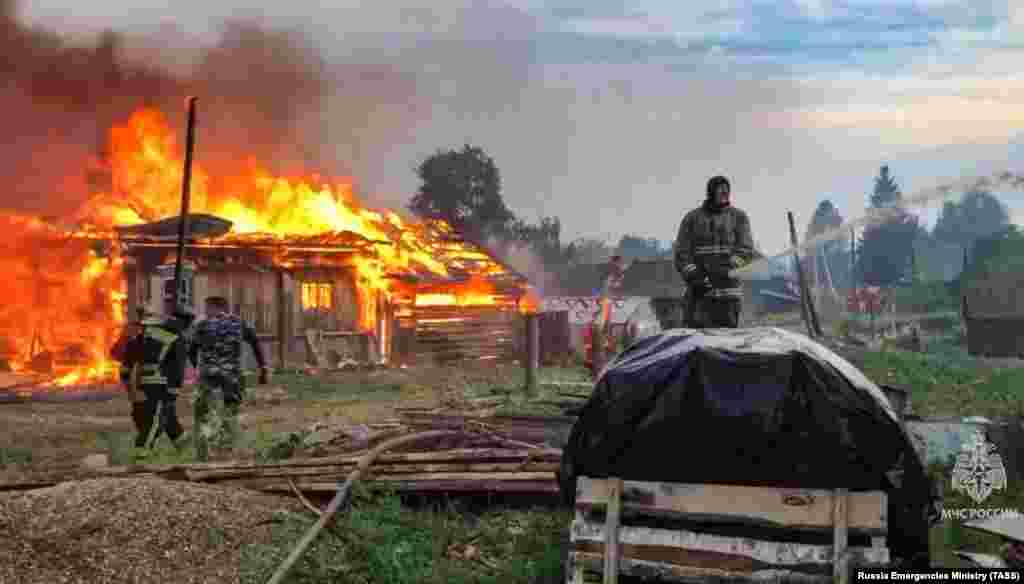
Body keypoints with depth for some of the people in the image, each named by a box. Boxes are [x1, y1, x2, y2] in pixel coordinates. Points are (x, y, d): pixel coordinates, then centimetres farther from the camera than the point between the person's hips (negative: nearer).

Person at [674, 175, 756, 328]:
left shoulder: (738, 217, 9)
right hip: (699, 291, 0)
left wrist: (729, 268, -17)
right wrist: (693, 275, -12)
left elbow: (746, 250, 0)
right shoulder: (692, 218, 9)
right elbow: (681, 253, 4)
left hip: (728, 290, 0)